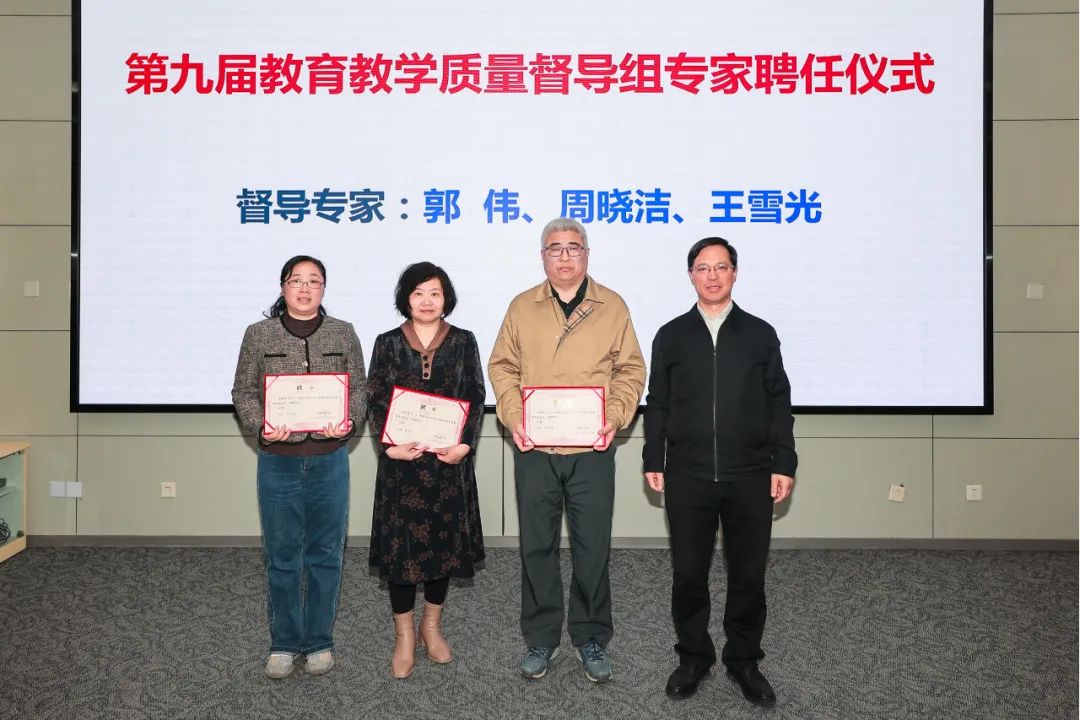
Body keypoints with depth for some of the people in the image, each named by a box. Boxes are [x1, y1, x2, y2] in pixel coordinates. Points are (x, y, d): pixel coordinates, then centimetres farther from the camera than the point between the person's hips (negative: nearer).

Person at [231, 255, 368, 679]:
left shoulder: (343, 333, 5)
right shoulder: (259, 334, 4)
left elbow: (359, 388, 5)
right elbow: (243, 391, 4)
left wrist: (349, 420, -14)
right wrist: (260, 424, -14)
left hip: (330, 460, 1)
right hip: (278, 461, 0)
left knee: (325, 554, 8)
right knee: (282, 556, 7)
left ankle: (319, 641, 22)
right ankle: (284, 643, 22)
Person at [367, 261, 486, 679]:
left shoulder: (463, 342, 4)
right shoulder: (388, 343, 3)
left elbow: (476, 397, 2)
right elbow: (376, 401, 0)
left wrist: (465, 443, -11)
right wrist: (390, 445, -13)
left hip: (449, 457, 1)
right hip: (402, 458, -1)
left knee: (445, 539, 8)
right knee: (400, 542, 2)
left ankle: (432, 625, 27)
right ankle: (404, 634, 16)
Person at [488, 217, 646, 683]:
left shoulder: (612, 307, 5)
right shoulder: (522, 308, 7)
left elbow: (631, 369, 6)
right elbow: (502, 367, 8)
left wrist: (615, 417, -9)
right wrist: (513, 417, -7)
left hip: (592, 451, -1)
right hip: (534, 450, 1)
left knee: (592, 547, 6)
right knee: (537, 545, 9)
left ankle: (591, 637, 23)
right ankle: (541, 638, 24)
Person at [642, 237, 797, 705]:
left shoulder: (760, 334, 6)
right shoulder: (670, 336, 7)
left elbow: (779, 403, 6)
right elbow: (657, 403, 8)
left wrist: (783, 463, 0)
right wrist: (653, 461, 3)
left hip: (750, 475, 0)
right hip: (687, 476, 0)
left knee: (748, 574, 7)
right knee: (688, 573, 7)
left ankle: (744, 659, 25)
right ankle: (694, 657, 25)